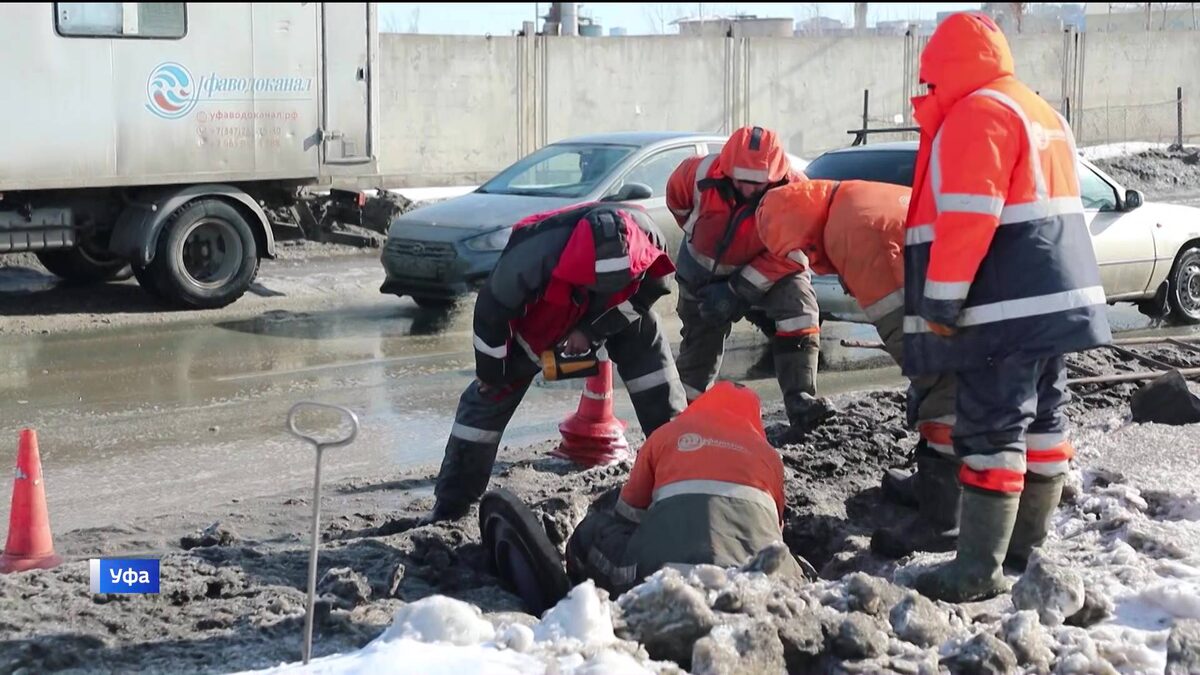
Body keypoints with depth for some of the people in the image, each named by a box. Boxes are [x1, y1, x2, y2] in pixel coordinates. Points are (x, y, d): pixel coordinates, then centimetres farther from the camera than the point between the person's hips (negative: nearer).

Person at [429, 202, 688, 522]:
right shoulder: (534, 255, -45)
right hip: (535, 320, -3)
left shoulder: (644, 233, -34)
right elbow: (491, 311, -29)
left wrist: (592, 331, -19)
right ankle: (449, 506, 3)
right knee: (491, 397, -7)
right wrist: (491, 373, -15)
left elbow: (651, 288, -12)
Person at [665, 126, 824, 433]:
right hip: (705, 269, 1)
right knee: (700, 343, 11)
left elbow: (790, 254, -28)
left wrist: (740, 291, -30)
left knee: (799, 308, -28)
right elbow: (676, 197, -4)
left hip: (770, 268, -1)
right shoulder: (702, 174, -29)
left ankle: (800, 400, -27)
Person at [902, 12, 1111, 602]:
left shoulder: (975, 114, -11)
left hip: (1006, 309, -10)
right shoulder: (1041, 112, 21)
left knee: (992, 430, -9)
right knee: (1042, 421, 13)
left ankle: (979, 568, -8)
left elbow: (965, 220, -20)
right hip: (1055, 298, 10)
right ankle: (1027, 545, 22)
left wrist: (939, 304, -17)